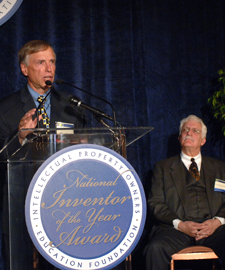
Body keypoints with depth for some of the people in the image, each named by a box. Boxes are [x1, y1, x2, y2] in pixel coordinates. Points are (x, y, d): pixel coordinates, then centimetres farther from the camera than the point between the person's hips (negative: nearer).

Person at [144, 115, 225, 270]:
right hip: (176, 229, -1)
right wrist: (179, 224, -9)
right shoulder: (163, 167, 19)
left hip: (212, 228, 1)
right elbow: (155, 203, 9)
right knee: (156, 248, -34)